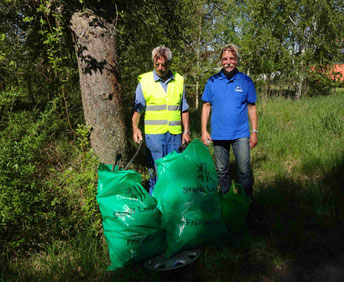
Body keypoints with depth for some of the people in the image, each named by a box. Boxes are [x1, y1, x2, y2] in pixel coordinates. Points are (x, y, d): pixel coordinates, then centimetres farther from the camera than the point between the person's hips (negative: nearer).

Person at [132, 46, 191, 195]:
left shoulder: (179, 81, 9)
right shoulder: (144, 81, -1)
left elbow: (184, 109, 15)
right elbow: (137, 109, 1)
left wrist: (186, 131, 9)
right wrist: (135, 128, -15)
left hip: (175, 134, 3)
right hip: (154, 134, -3)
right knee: (155, 170, 2)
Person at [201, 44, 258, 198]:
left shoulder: (246, 81, 2)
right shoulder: (213, 81, 2)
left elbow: (251, 107, 5)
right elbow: (206, 106, 5)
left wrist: (254, 131, 2)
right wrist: (204, 131, 0)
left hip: (241, 134, -1)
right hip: (219, 134, 1)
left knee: (244, 170, -2)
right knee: (222, 171, 12)